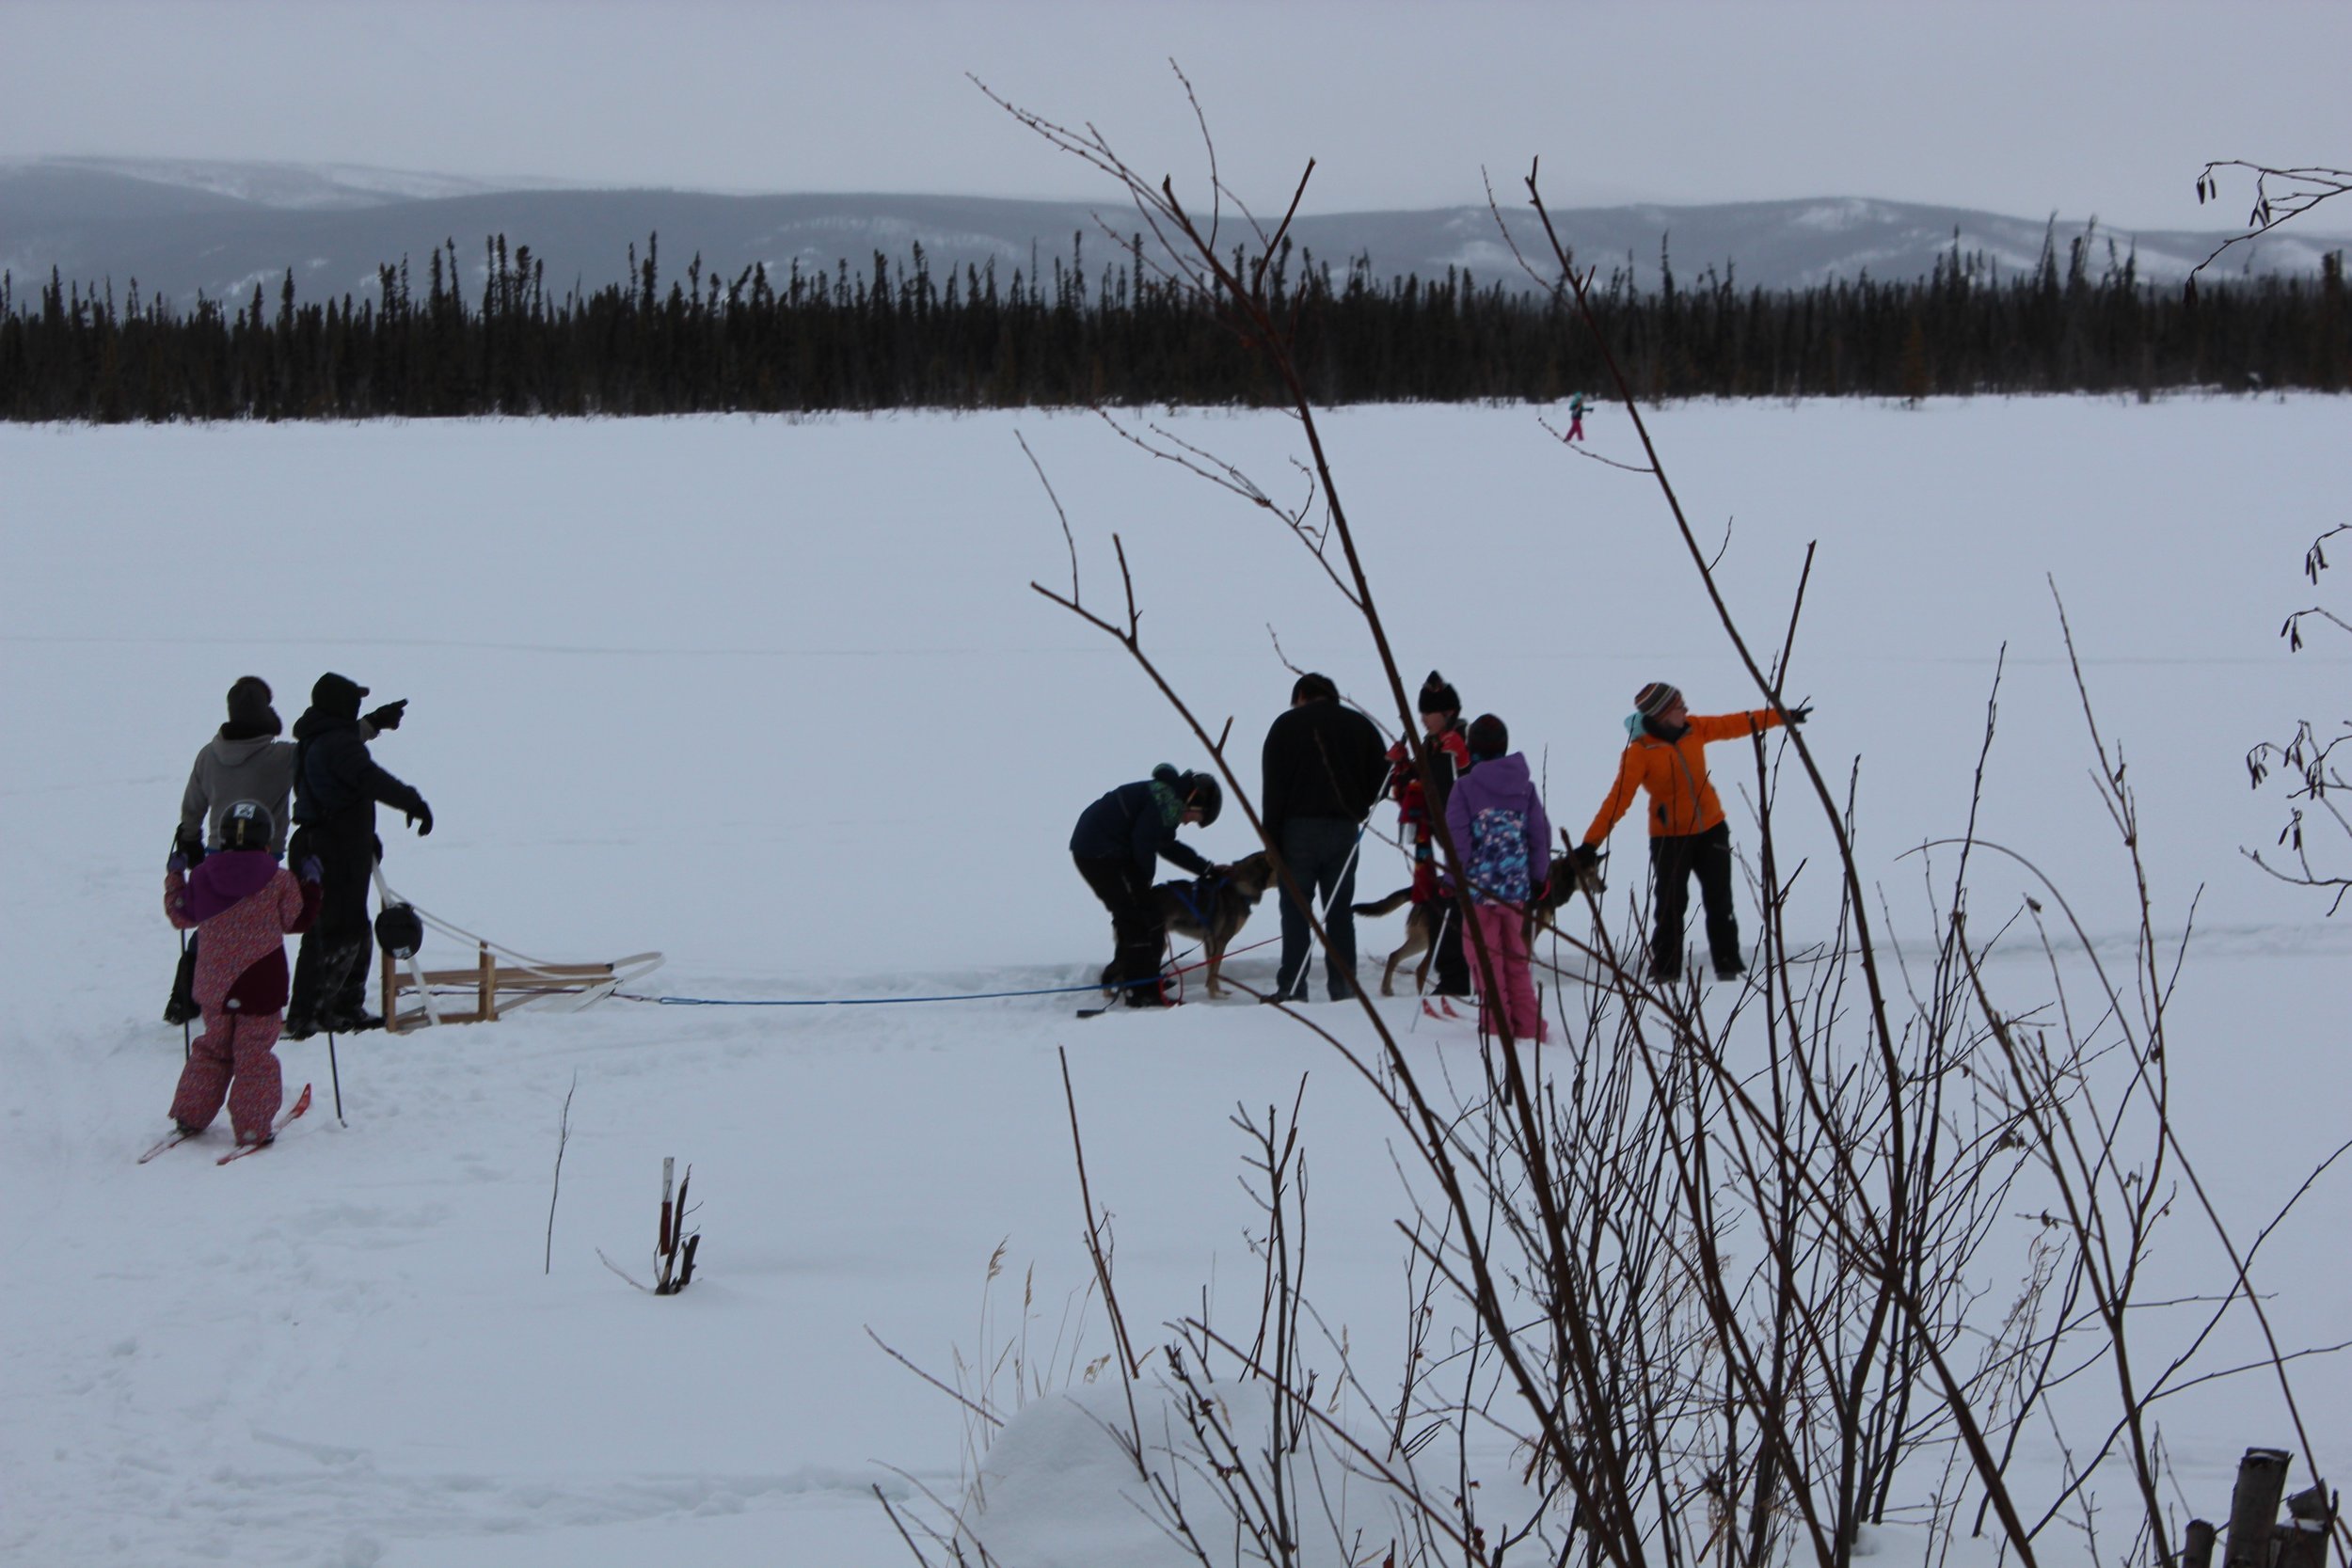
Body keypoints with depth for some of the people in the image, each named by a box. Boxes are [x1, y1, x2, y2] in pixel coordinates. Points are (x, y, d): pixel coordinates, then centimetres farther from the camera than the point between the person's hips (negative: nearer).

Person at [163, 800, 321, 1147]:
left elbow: (180, 915, 10)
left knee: (213, 1048, 19)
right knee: (254, 1055, 3)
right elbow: (297, 920, 4)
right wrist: (311, 881, 16)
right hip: (260, 985, -3)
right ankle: (252, 1128, 2)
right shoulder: (279, 881, -10)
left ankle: (190, 1117, 22)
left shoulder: (202, 877, -4)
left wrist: (174, 875, 24)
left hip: (214, 984, 3)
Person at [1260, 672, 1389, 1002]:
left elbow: (1273, 787, -4)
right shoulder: (1360, 726, 9)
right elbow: (1380, 778, 8)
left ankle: (1292, 988, -7)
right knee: (1340, 912, 8)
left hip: (1299, 827, -3)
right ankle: (1343, 987, 5)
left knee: (1295, 909, -1)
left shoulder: (1287, 724, 0)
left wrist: (1272, 839, -3)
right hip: (1345, 829, 3)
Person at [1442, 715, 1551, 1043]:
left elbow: (1457, 836, -11)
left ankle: (1497, 1025, 2)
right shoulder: (1525, 786, 3)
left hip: (1480, 884, -4)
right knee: (1516, 956, 14)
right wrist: (1540, 876, 16)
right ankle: (1527, 1026, 13)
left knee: (1487, 957, 3)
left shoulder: (1466, 787, -9)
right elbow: (1540, 833, 5)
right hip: (1517, 887, 4)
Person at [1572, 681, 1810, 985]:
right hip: (1670, 837, -5)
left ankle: (1728, 963, 17)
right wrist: (1591, 843, -25)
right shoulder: (1639, 752, -18)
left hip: (1711, 829, 5)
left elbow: (1736, 724, 12)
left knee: (1720, 901, 8)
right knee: (1671, 905, -6)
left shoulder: (1694, 729, -3)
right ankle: (1665, 970, 6)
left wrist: (1783, 716, 19)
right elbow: (1619, 798, -20)